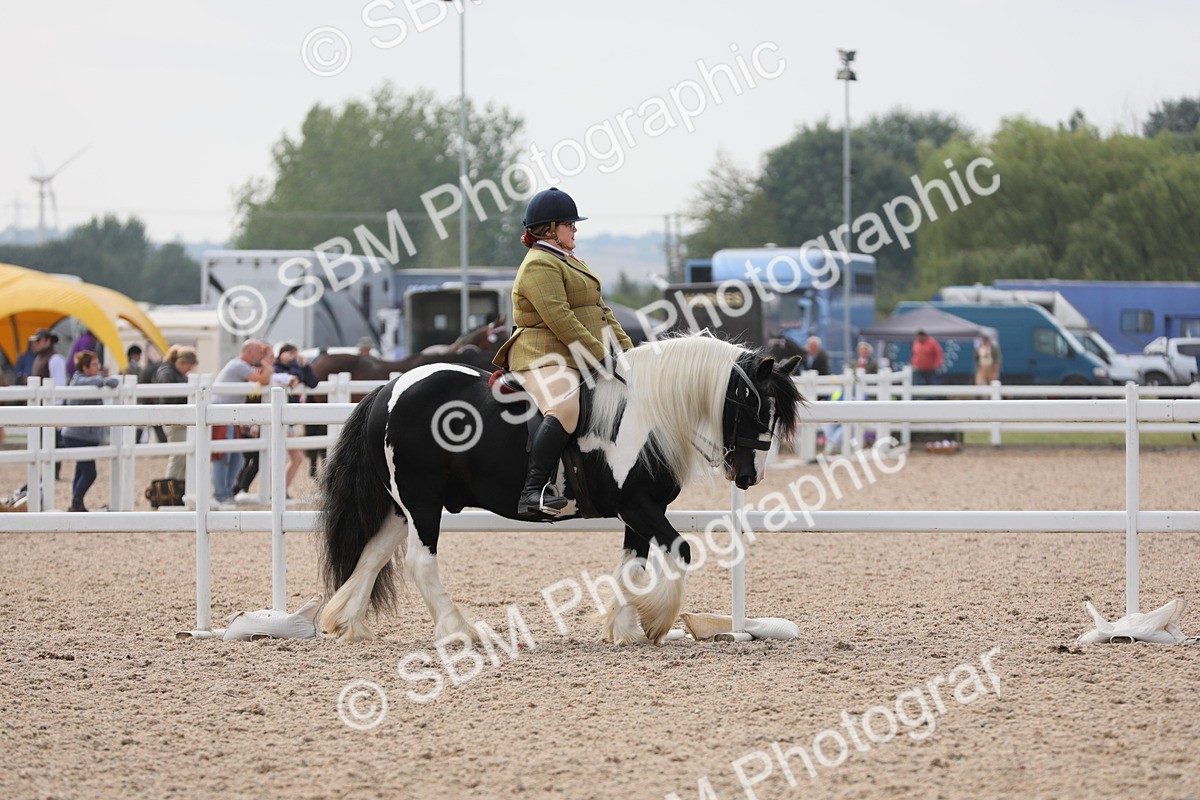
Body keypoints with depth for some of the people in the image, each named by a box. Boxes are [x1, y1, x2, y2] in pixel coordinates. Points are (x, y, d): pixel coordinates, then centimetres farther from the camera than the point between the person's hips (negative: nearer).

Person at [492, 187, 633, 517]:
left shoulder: (570, 262, 24)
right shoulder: (539, 266, -11)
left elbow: (601, 310, 25)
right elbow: (560, 320, -21)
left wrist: (626, 349, 11)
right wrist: (601, 356, -22)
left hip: (577, 359, 11)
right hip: (545, 358, -11)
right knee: (565, 409, -37)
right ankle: (533, 490, -43)